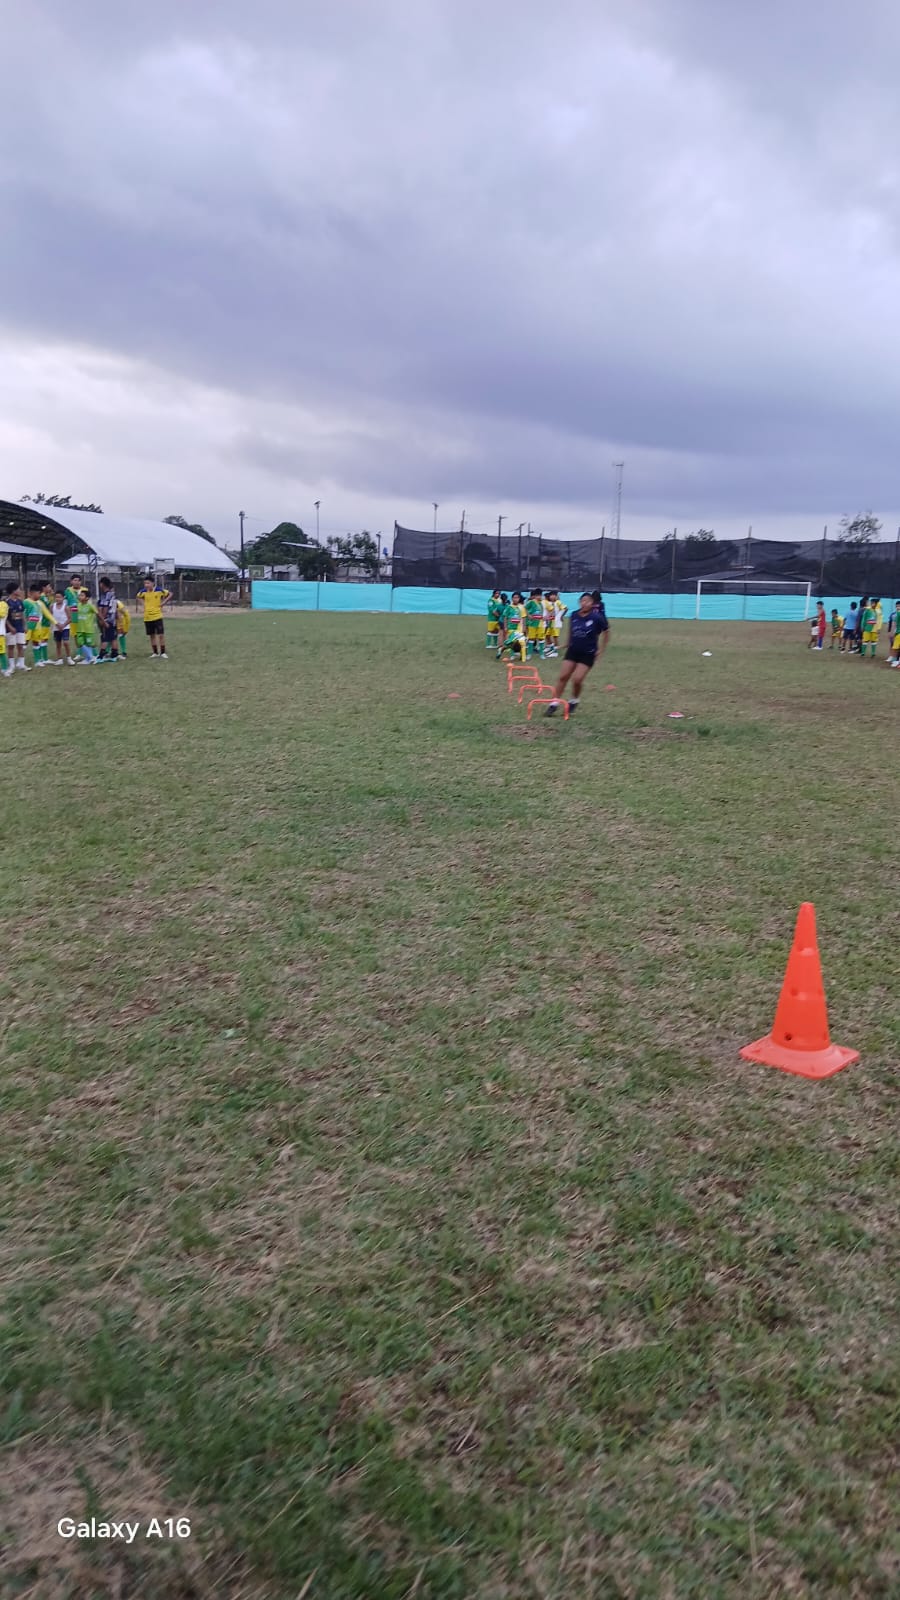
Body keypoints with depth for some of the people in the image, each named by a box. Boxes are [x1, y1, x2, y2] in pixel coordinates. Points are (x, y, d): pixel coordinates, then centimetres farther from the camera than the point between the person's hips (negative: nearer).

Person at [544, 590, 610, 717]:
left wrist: (601, 649, -1)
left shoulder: (597, 618, -15)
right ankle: (554, 704, 5)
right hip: (573, 650, 4)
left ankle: (573, 702, 16)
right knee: (563, 677, -2)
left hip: (588, 654, -4)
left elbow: (606, 633, -1)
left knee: (577, 680, -11)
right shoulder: (574, 615, -4)